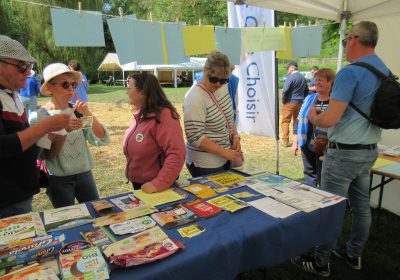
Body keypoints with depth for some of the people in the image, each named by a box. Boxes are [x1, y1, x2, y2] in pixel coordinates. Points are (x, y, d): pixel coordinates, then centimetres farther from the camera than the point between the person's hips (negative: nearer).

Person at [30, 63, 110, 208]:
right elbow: (47, 156, -15)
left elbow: (103, 140, -9)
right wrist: (63, 131, -28)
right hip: (58, 180, -2)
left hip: (85, 174, 3)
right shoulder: (38, 117, -11)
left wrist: (88, 114, -21)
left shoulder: (78, 111, -4)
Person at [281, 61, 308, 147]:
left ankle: (285, 141, -3)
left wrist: (283, 101, -7)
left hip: (290, 102, -7)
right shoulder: (303, 77, 10)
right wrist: (301, 99, 19)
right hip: (299, 103, 7)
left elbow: (285, 91, -20)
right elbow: (306, 90, 17)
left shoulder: (290, 77, -14)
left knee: (285, 121, 0)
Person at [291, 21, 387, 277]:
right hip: (370, 150, 9)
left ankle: (321, 263, 19)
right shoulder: (386, 71, 8)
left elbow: (330, 119, -26)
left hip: (345, 152, -9)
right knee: (361, 204, 18)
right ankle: (354, 254, 36)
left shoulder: (350, 73, -19)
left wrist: (313, 117, -3)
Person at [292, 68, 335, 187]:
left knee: (323, 179, 7)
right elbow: (299, 120, 10)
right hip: (307, 146, 5)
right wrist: (295, 142, 9)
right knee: (309, 175, 19)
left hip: (325, 148, -5)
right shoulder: (309, 98, 5)